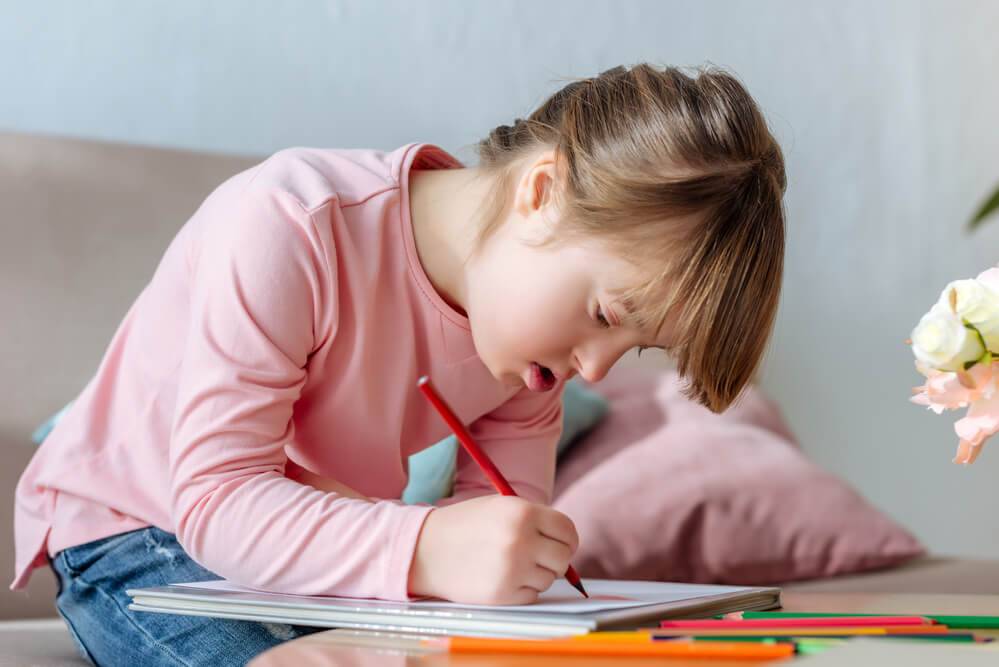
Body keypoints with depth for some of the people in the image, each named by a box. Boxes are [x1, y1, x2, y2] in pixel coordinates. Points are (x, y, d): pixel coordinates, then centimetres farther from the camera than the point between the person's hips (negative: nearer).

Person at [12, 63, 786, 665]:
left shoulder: (532, 316, -9)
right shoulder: (283, 225, -30)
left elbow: (503, 518, -9)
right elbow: (216, 496, -34)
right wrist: (425, 549, -49)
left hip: (329, 549, 6)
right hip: (131, 527, -5)